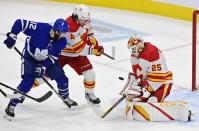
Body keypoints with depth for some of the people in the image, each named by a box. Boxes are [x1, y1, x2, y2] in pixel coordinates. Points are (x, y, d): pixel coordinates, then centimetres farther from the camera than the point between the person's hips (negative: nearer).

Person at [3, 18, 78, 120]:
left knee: (62, 79, 2)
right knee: (27, 82, -17)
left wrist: (43, 66, -24)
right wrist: (12, 36, -28)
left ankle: (66, 98, 32)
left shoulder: (62, 41, -19)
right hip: (30, 57, -4)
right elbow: (19, 23, -26)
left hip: (47, 60, 4)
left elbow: (53, 57, -12)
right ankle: (11, 106, -5)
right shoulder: (40, 28, -34)